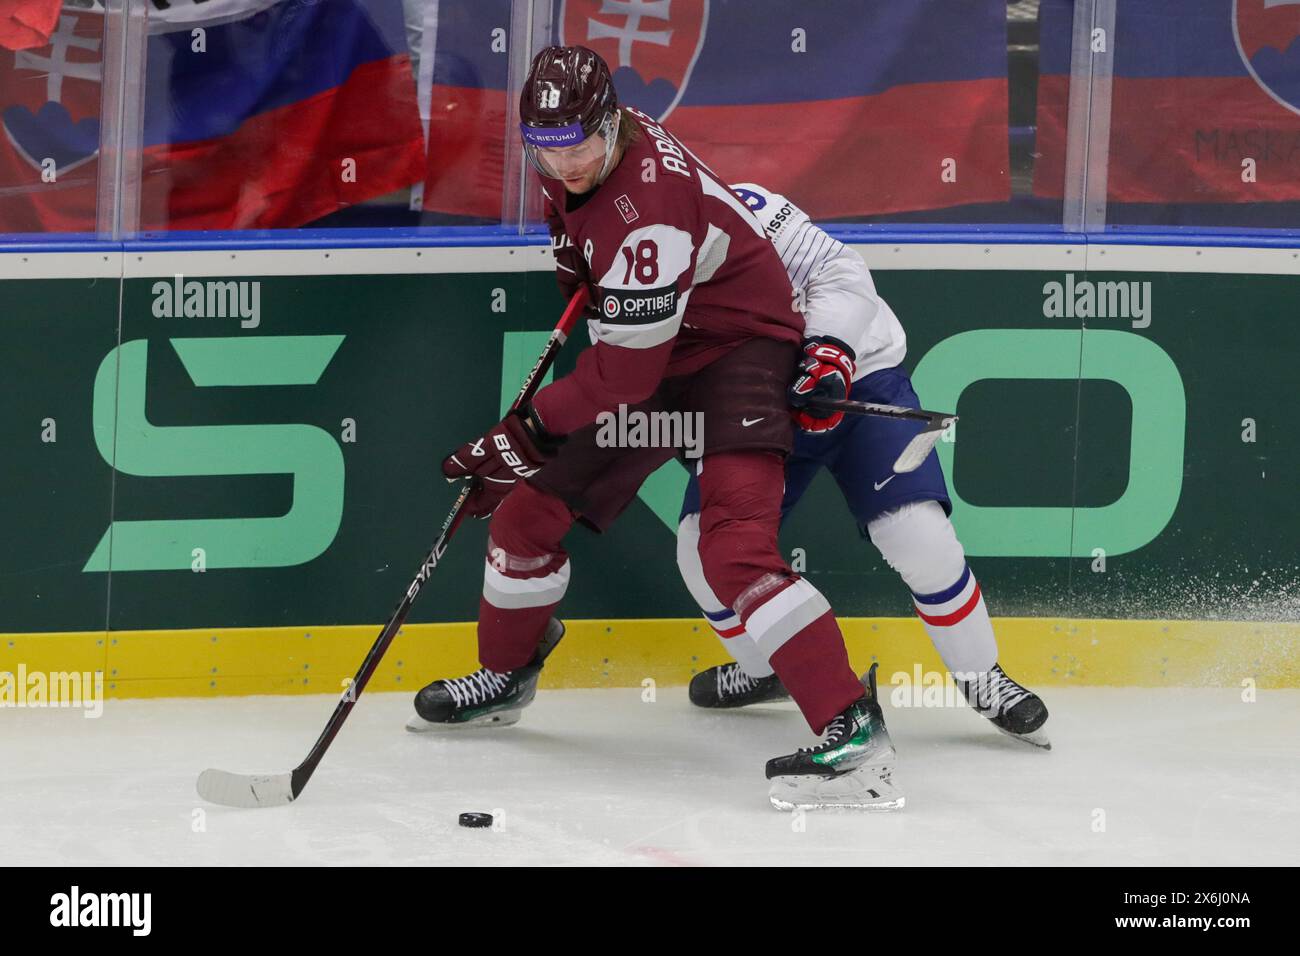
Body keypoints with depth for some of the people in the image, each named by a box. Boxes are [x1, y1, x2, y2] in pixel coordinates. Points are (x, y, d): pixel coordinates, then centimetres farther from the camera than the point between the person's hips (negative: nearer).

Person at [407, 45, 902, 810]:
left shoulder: (648, 211, -33)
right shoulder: (576, 152, -7)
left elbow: (625, 373, -29)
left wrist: (528, 432, -23)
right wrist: (578, 258, 12)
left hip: (739, 343, -9)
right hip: (652, 355, 9)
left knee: (735, 546, -29)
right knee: (529, 510, 10)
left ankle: (854, 733, -33)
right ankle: (506, 676, 35)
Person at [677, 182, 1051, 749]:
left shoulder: (741, 208, -22)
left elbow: (837, 271, -25)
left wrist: (830, 349, -39)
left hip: (857, 377, -5)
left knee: (919, 536, -18)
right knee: (703, 544, -6)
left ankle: (982, 678, 2)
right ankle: (762, 670, 21)